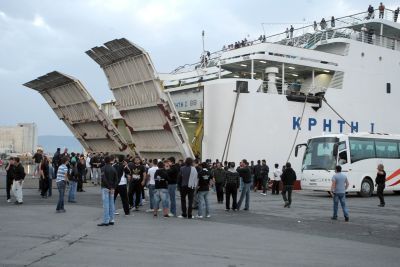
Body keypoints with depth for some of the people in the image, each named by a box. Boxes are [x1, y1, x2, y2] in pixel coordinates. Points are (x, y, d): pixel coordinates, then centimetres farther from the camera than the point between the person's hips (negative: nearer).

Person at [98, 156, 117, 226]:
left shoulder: (104, 168, -8)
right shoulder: (113, 169, 9)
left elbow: (104, 179, -18)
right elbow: (116, 179, 5)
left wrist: (109, 187, -15)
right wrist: (113, 188, 1)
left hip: (105, 188, -6)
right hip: (112, 188, 6)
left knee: (106, 204, -6)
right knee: (111, 204, 9)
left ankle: (106, 221, -7)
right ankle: (111, 220, 13)